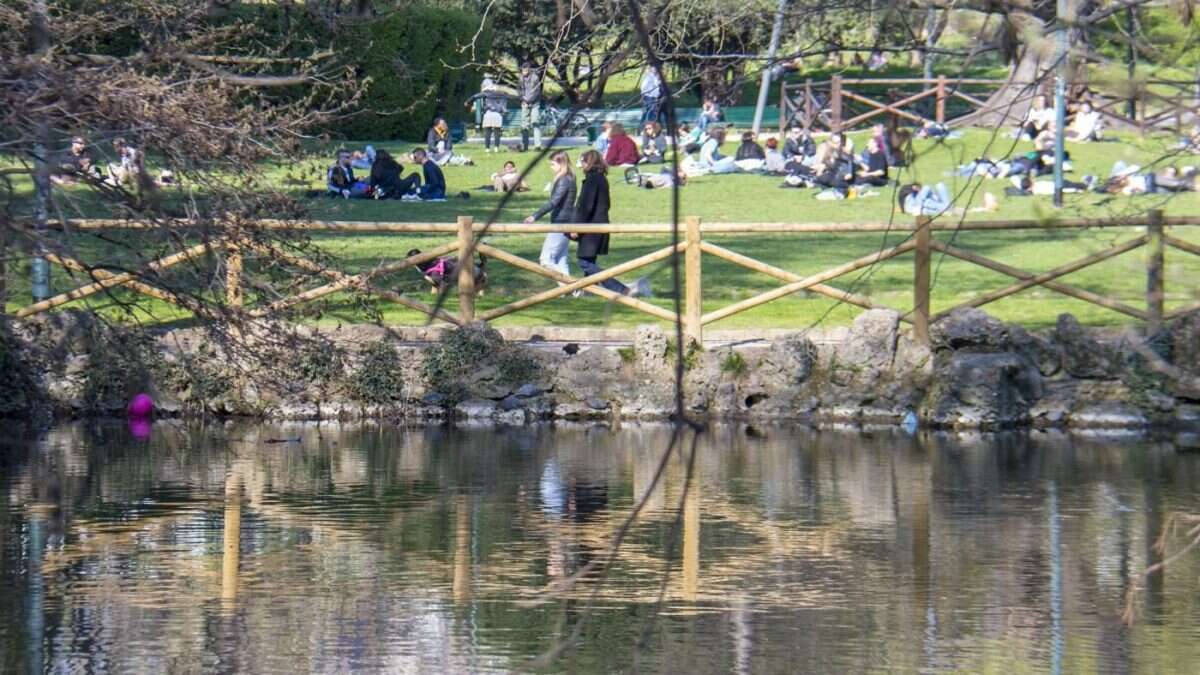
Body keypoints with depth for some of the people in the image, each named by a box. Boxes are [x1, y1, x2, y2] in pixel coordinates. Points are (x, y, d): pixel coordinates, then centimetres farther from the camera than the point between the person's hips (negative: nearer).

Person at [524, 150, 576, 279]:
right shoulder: (569, 179, 12)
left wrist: (535, 216, -31)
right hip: (565, 225, 10)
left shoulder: (563, 181, -16)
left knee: (546, 261, -8)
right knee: (560, 262, 12)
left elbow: (553, 202, -26)